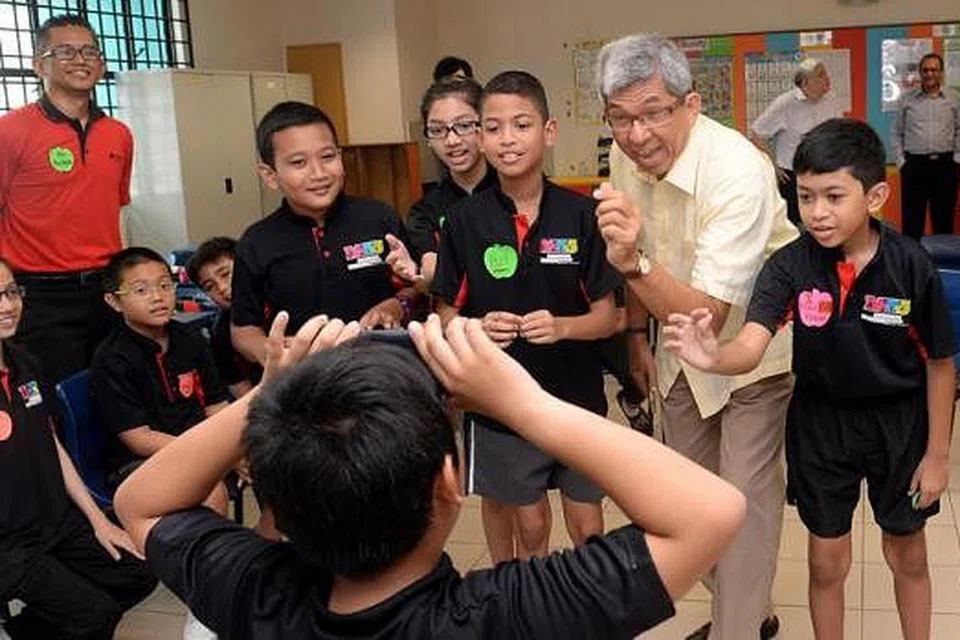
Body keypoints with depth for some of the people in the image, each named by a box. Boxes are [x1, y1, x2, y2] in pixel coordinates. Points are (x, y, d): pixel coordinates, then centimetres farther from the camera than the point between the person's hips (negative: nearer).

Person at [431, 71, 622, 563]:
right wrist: (478, 329, -22)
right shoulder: (465, 221, -7)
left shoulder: (580, 214, -8)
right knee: (530, 527, 14)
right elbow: (445, 315, -1)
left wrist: (560, 326, -24)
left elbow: (607, 316, -5)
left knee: (588, 528, 12)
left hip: (576, 398, 0)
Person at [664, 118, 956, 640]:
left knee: (907, 556, 20)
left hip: (898, 422, 0)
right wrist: (713, 357, -53)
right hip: (820, 420, 1)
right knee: (826, 561, 15)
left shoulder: (911, 267, -20)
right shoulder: (790, 265, -19)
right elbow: (750, 347, -30)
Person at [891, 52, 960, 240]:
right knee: (912, 218, 1)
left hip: (944, 163, 1)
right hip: (914, 164, 0)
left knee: (944, 217, 6)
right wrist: (900, 160, 1)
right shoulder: (907, 99, 5)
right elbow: (896, 133, 8)